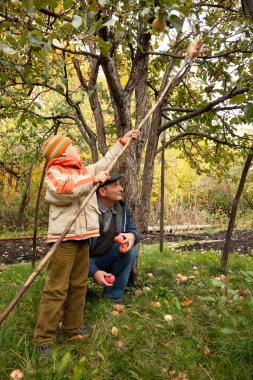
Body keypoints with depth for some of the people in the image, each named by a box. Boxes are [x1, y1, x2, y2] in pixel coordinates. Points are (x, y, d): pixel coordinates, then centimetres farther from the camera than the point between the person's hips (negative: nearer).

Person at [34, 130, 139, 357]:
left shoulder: (85, 170, 18)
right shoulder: (54, 172, -5)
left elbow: (106, 162, 29)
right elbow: (64, 190, -24)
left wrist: (122, 142, 32)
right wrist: (93, 180, -22)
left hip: (83, 236, 8)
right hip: (64, 237, -8)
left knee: (79, 285, 14)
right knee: (56, 288, -6)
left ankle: (73, 327, 27)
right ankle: (43, 339, 3)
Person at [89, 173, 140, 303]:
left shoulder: (122, 208, -5)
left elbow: (132, 230, -1)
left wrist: (132, 235, -28)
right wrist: (94, 271, -30)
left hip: (106, 259, 5)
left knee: (131, 249, -23)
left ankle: (113, 296, -10)